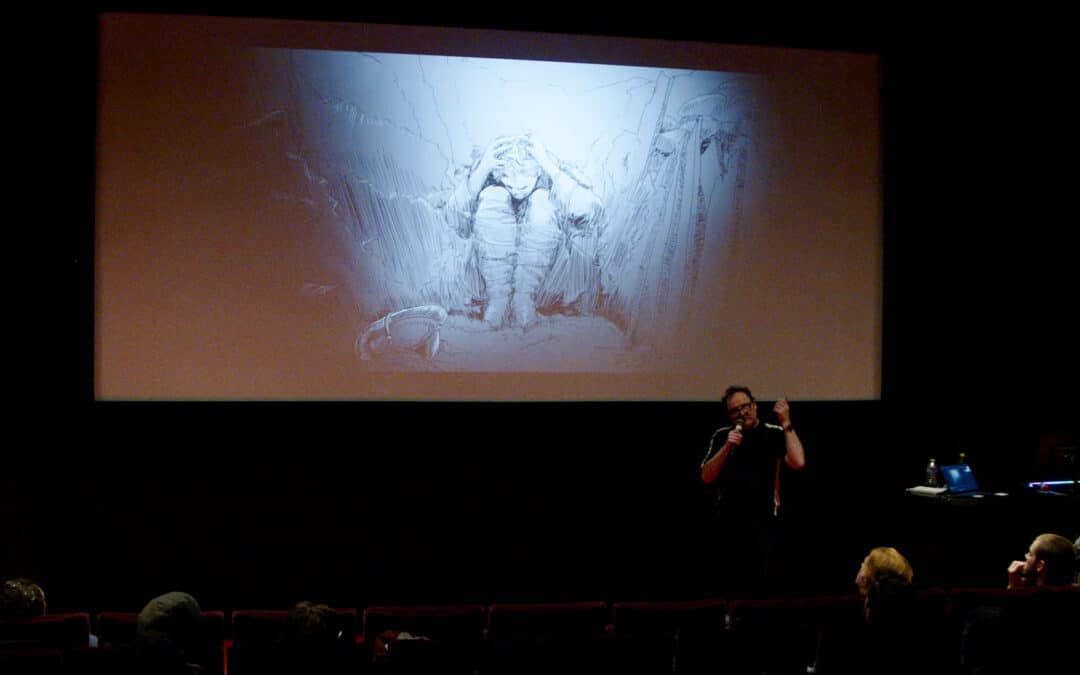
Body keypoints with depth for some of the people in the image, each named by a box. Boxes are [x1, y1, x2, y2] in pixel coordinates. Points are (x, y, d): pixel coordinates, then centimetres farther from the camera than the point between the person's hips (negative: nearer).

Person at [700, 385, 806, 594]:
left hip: (763, 521, -3)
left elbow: (798, 462, -16)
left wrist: (786, 424, -15)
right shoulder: (721, 436, 7)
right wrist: (727, 447, -12)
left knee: (756, 584, -7)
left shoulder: (774, 434, -1)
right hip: (729, 521, 3)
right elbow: (707, 477, 0)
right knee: (730, 584, 8)